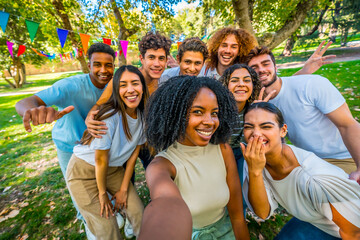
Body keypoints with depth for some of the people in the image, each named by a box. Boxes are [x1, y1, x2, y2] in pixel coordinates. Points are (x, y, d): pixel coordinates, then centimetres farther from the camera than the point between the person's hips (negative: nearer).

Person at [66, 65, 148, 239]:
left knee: (139, 214, 4)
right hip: (84, 171, -4)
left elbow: (134, 154, -6)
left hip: (114, 169, 5)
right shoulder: (110, 117, -31)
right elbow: (101, 160, -20)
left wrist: (124, 189, -1)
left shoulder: (143, 116, -13)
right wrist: (102, 192, -6)